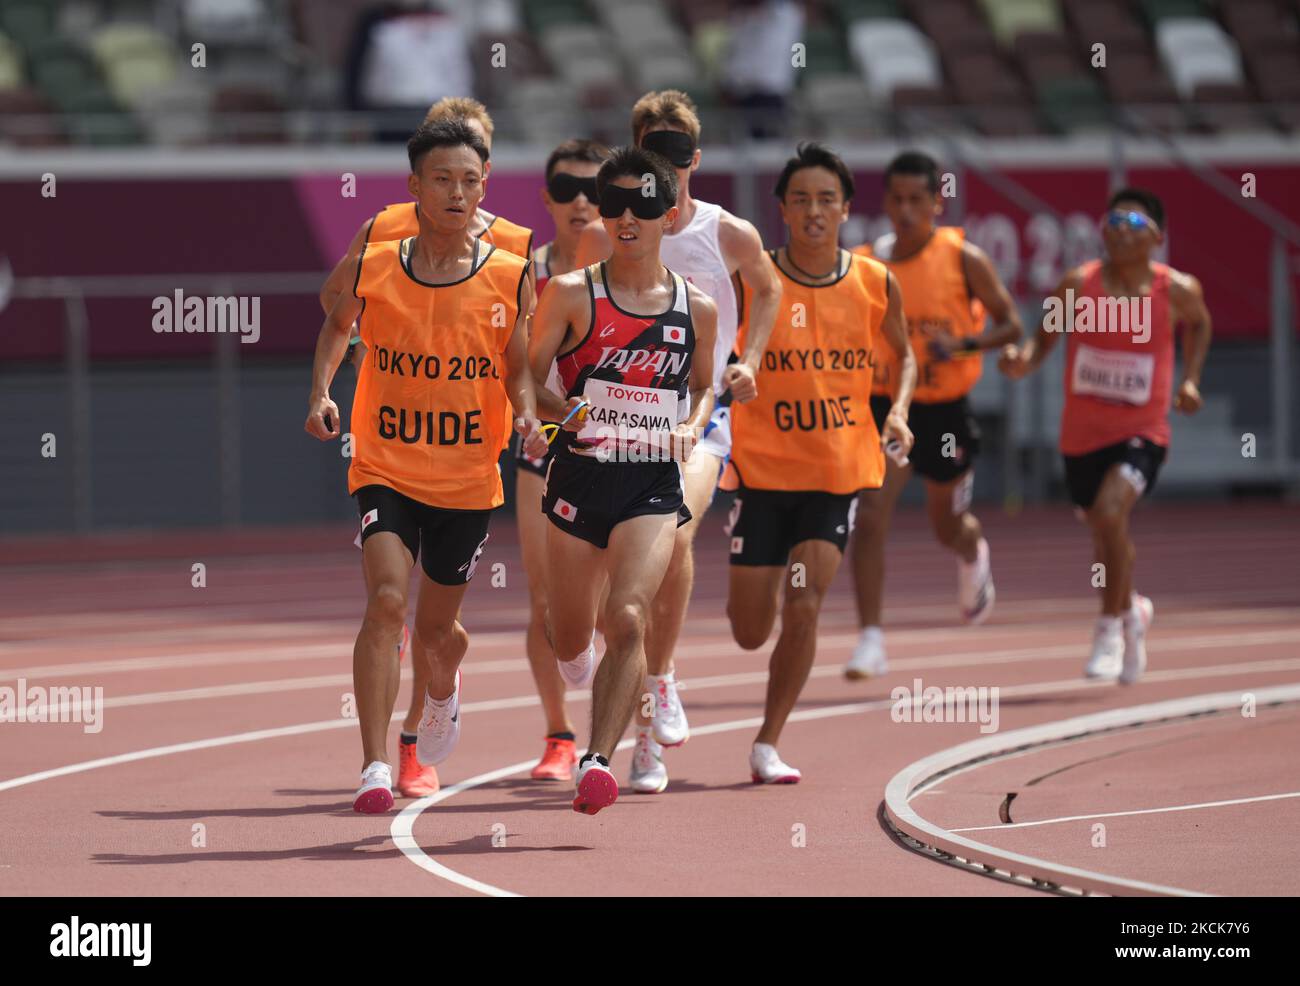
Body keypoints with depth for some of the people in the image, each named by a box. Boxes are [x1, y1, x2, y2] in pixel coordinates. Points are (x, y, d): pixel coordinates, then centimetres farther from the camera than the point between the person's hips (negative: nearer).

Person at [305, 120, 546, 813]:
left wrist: (528, 417, -15)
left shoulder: (509, 278, -6)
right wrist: (320, 393, 3)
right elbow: (338, 325, 15)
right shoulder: (373, 269, -6)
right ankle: (374, 766, -22)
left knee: (436, 631, 14)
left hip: (468, 480, 1)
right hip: (386, 470, -1)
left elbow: (518, 367, 5)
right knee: (386, 601, -23)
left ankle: (443, 691, 53)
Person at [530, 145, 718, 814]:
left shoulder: (696, 309, 4)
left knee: (627, 617, -22)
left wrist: (691, 427, 0)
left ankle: (599, 762, -24)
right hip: (579, 477, 0)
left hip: (654, 486, 0)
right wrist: (564, 411, -17)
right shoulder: (570, 295, -2)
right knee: (569, 643, 11)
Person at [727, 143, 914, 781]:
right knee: (750, 632, 4)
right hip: (763, 468, -1)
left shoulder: (875, 284, -2)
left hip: (840, 471, 1)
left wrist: (898, 410, -4)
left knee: (803, 611, -12)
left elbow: (901, 355, 15)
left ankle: (768, 745, 4)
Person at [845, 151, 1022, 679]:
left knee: (948, 526, 17)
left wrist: (963, 344, -21)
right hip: (885, 404, 1)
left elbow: (1010, 324, -5)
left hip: (945, 410, -1)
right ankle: (871, 640, -15)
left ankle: (973, 556, 56)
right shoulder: (865, 264, -2)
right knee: (870, 516, -17)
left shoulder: (964, 259, -10)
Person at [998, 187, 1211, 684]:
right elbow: (1045, 336, -2)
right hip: (1082, 433, 3)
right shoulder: (1078, 285, -9)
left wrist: (1190, 379, 4)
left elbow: (1198, 325, 14)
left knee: (1110, 513, -27)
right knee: (1104, 532, 19)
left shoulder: (1177, 290, -8)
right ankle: (1132, 610, 50)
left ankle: (1111, 627, -10)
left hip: (1141, 432, -3)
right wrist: (1023, 360, -24)